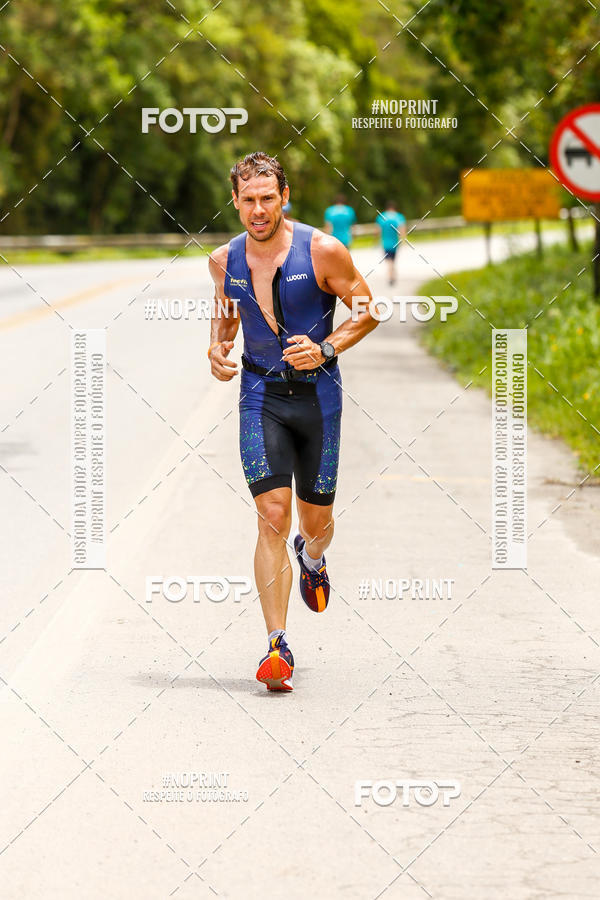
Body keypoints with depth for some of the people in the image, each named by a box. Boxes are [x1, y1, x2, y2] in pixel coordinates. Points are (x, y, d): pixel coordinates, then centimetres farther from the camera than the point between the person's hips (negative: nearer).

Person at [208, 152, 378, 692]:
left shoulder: (321, 251, -11)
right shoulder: (225, 261, 0)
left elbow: (367, 309, -3)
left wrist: (326, 349, -19)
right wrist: (218, 349, 0)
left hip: (317, 394, -1)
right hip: (260, 394, 1)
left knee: (316, 520, 10)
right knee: (272, 515, -14)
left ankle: (312, 558, 51)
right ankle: (277, 647, -12)